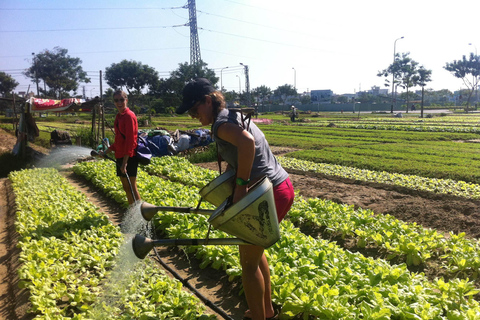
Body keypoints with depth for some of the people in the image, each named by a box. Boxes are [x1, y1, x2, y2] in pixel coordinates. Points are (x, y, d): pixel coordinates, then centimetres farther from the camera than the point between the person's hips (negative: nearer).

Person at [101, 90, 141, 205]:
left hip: (129, 157, -9)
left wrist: (125, 161, -22)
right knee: (126, 187, 15)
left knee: (132, 187, -7)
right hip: (120, 156, 9)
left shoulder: (129, 116, -12)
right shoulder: (118, 116, 14)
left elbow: (130, 140, -18)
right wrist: (106, 152, 16)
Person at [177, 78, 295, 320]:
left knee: (248, 261, 6)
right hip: (282, 188, 10)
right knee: (255, 252, 25)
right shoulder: (235, 116, 14)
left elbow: (247, 142, -37)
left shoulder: (221, 123, -15)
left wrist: (241, 185, -29)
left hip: (269, 195, -10)